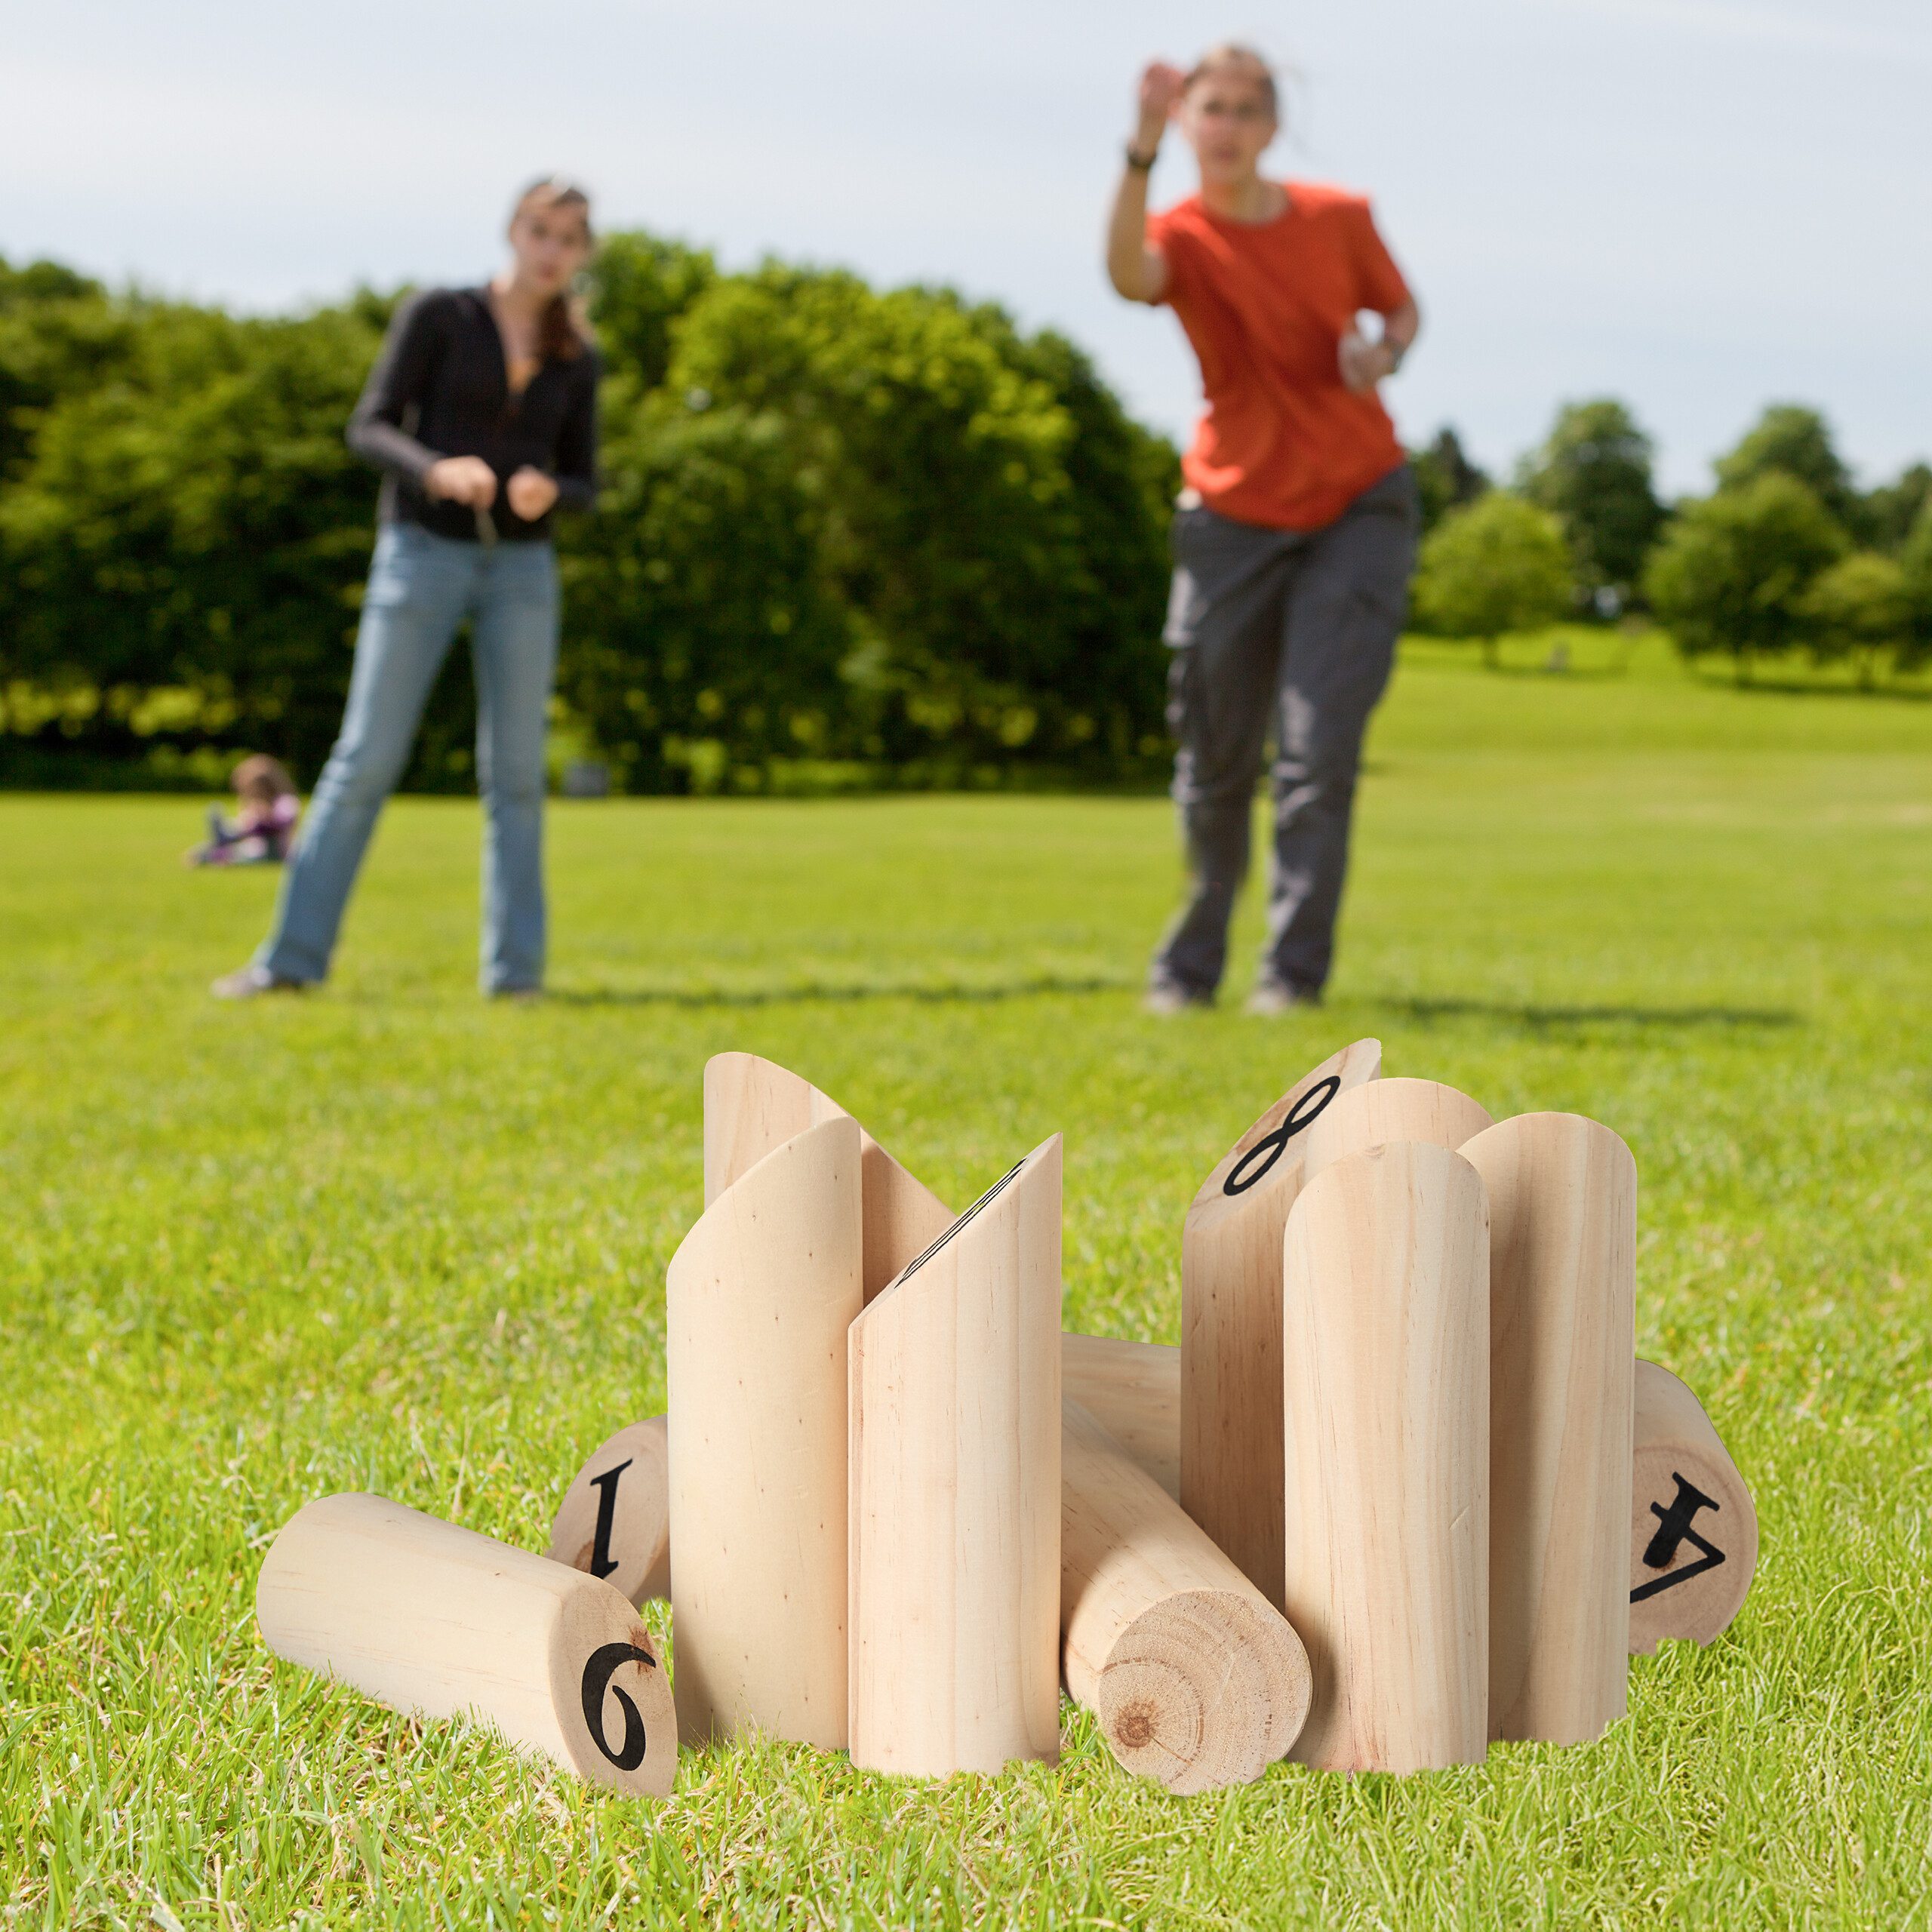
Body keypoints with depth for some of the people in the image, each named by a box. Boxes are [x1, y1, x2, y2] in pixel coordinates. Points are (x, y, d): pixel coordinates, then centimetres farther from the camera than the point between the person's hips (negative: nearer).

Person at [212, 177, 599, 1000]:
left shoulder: (574, 358, 8)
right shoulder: (435, 314, -1)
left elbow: (582, 485, 9)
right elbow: (370, 428, -6)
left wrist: (546, 492, -15)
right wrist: (438, 470, -26)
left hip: (522, 569, 3)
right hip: (423, 556, -3)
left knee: (516, 772, -1)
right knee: (366, 760, -5)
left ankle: (515, 971, 3)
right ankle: (293, 956, 1)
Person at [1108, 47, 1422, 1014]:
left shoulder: (1339, 219, -2)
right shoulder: (1183, 236, -9)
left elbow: (1401, 307, 15)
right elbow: (1129, 274, -34)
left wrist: (1384, 354, -9)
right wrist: (1143, 150, -48)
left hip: (1358, 506, 0)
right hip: (1233, 515, 0)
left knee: (1319, 749, -10)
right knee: (1213, 755, 6)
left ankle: (1295, 968, -4)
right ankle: (1192, 961, 23)